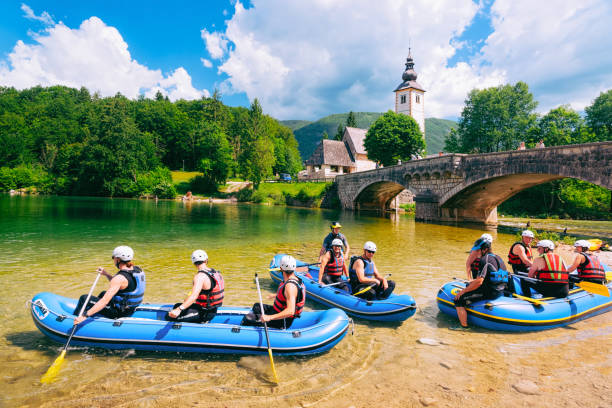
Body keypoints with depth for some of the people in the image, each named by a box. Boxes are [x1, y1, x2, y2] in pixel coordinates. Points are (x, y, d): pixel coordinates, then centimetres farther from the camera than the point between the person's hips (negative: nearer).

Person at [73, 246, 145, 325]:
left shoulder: (120, 278, -27)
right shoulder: (137, 269, -2)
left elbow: (105, 301, -31)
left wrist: (85, 316, -29)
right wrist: (106, 274, 9)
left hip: (118, 312, -8)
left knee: (84, 298, 6)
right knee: (103, 293, 33)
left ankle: (73, 319, 25)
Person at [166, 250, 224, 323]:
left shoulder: (200, 276, -23)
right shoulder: (214, 272, 4)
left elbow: (194, 295, -37)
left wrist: (179, 309, -47)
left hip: (203, 313, -9)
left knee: (169, 317, -11)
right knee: (177, 305, 24)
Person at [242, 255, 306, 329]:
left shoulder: (290, 285, -30)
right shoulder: (294, 279, 0)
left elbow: (290, 311, -38)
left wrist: (269, 317, -41)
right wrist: (276, 295, 35)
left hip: (282, 322, -10)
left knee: (247, 321, -14)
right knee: (256, 306, 23)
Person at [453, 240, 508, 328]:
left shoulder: (484, 259, -16)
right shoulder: (497, 257, 13)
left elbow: (479, 282, -24)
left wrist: (463, 291, -16)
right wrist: (474, 281, 27)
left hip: (490, 292, -10)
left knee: (459, 299, -11)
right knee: (470, 286, 32)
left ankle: (464, 326, -8)